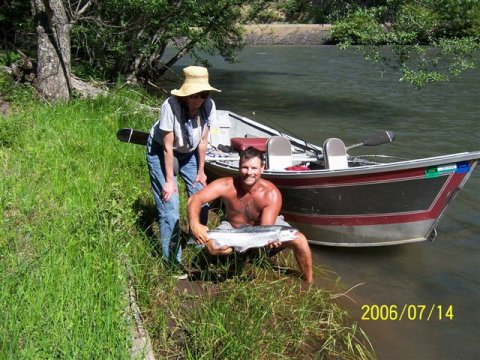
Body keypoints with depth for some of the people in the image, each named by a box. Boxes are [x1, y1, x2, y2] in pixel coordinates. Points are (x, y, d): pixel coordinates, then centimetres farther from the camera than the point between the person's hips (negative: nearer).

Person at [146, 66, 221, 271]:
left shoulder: (208, 106, -20)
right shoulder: (171, 106, -33)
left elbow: (202, 141, -8)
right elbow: (167, 146, -25)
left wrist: (200, 172, -2)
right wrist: (169, 179, -19)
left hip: (188, 151, 5)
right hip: (160, 150, -5)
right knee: (169, 204, -11)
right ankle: (172, 259, 1)